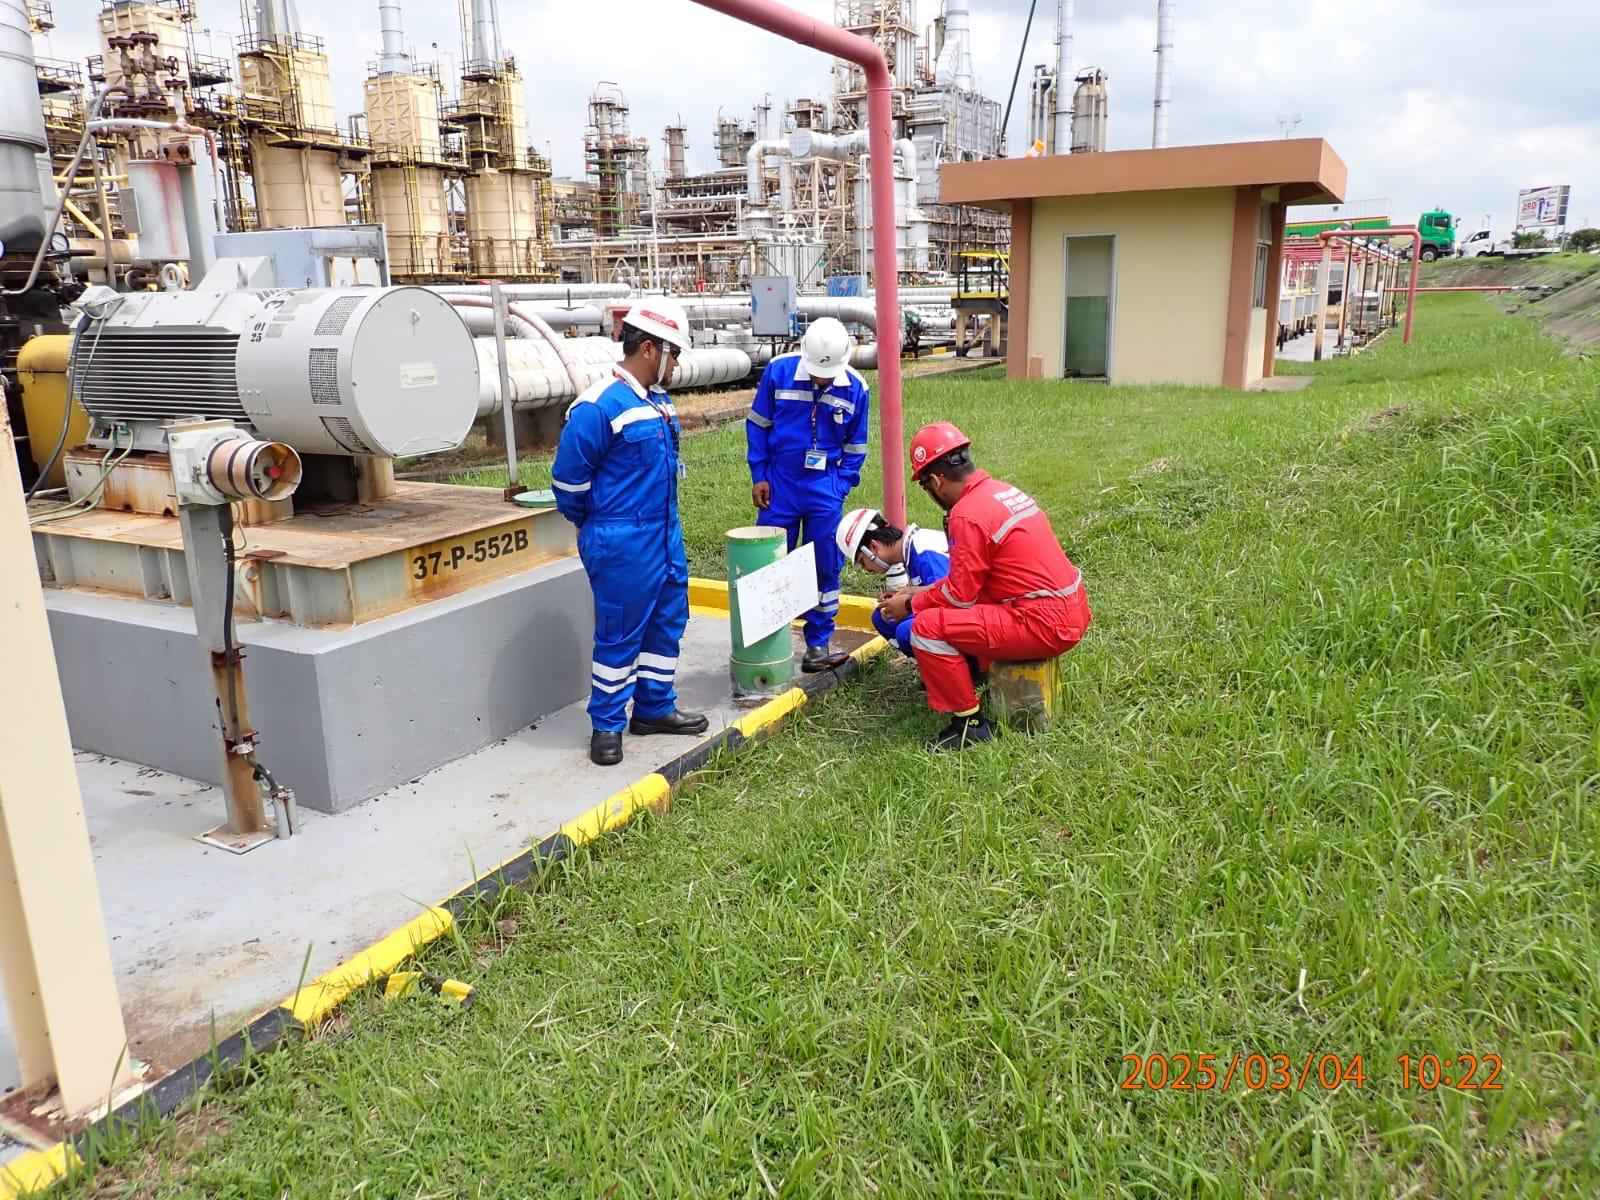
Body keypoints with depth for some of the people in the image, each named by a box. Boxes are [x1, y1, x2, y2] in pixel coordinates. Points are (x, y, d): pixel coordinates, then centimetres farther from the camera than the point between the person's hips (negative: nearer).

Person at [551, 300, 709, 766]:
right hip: (623, 544, -8)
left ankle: (655, 708, 32)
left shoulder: (659, 400, 7)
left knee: (668, 621, 16)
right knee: (619, 635, 2)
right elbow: (568, 478, -13)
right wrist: (596, 527, 1)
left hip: (666, 536, 9)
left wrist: (665, 524, 19)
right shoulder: (599, 407, -19)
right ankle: (607, 726, 16)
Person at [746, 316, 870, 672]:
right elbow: (757, 424, 1)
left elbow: (855, 446, 6)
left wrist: (841, 486, -3)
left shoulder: (855, 388, -5)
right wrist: (758, 476, -2)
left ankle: (819, 644, 17)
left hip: (825, 489, 1)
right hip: (780, 484, -1)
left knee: (826, 567, 5)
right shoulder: (778, 371, -10)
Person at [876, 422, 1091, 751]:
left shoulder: (968, 513, -16)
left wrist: (911, 605, 4)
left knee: (927, 627, -11)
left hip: (1044, 625, -10)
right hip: (1071, 612, 10)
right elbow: (971, 577, 20)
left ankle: (969, 723, -3)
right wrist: (922, 594, 21)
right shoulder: (1003, 490, 13)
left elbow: (960, 593, -11)